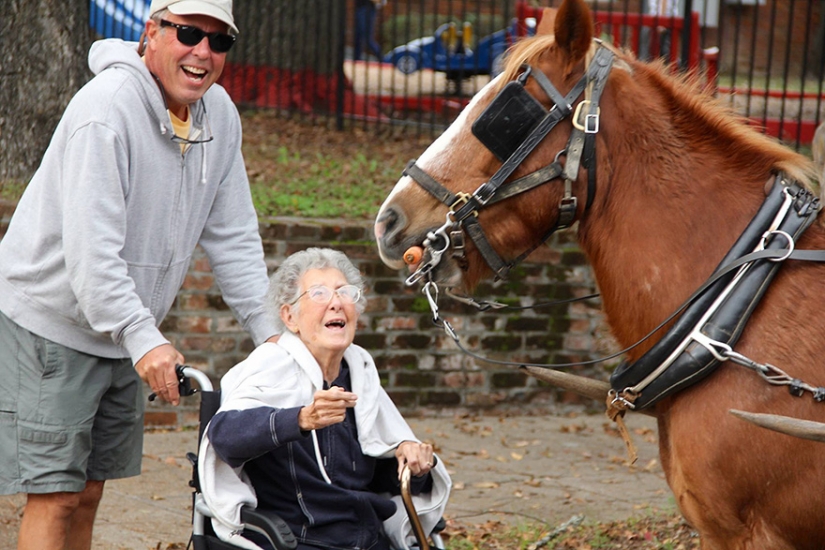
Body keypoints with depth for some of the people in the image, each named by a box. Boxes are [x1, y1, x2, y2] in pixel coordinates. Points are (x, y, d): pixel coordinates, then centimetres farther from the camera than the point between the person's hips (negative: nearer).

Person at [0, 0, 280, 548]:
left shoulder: (220, 114, 1)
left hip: (124, 335, 8)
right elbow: (90, 248, -30)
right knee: (57, 497, -9)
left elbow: (233, 238, 8)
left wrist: (270, 332, 0)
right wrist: (143, 338, -38)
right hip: (49, 323, -8)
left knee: (88, 492, 12)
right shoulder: (107, 107, -24)